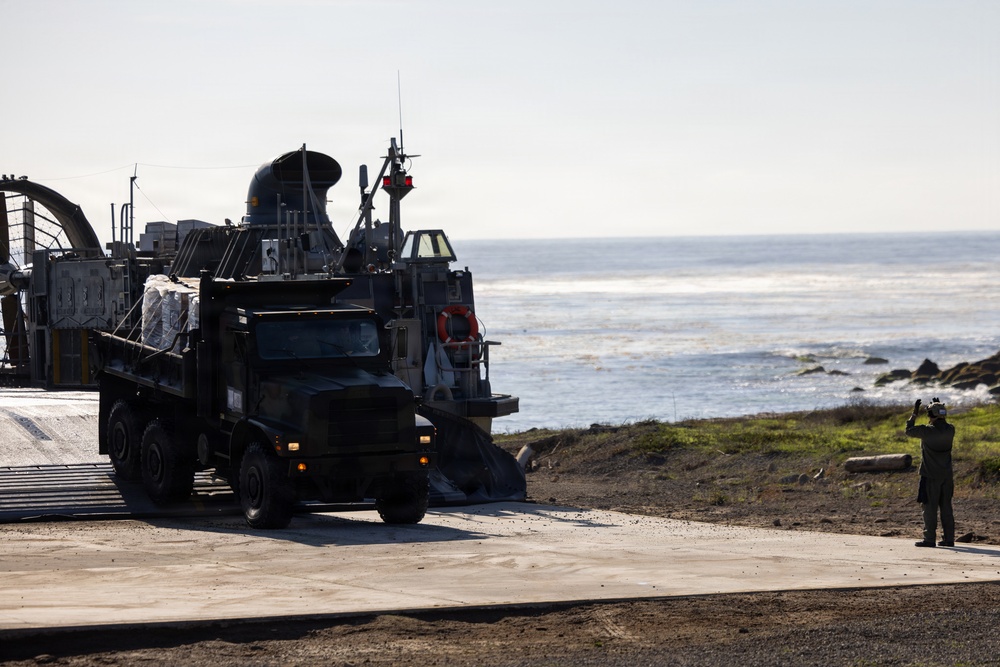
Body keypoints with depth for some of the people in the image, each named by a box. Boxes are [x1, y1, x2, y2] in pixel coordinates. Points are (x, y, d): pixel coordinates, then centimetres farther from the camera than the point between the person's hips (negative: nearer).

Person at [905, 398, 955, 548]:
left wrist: (914, 413, 9)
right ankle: (948, 538, 10)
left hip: (930, 476, -5)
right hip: (947, 476, 5)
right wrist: (940, 408, 25)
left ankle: (929, 539, -2)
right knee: (946, 507, 9)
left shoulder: (927, 431, -15)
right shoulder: (950, 430, 0)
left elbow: (909, 431, 2)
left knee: (930, 507, -1)